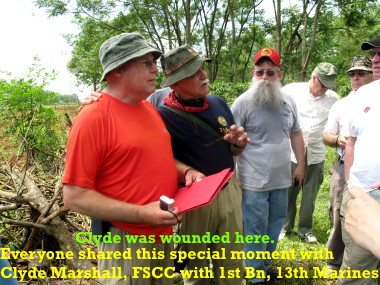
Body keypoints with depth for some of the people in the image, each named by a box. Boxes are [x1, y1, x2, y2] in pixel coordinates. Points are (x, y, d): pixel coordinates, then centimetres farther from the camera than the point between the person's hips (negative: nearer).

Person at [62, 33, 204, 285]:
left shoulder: (151, 109, 5)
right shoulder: (93, 118, -18)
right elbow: (75, 197, -18)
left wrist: (186, 172, -1)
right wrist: (141, 213, -24)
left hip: (164, 235, 7)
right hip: (126, 242, -7)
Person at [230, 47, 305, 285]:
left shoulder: (289, 102, 7)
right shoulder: (243, 102, -10)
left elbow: (296, 134, 16)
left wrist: (301, 165, 14)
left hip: (282, 179, 6)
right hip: (254, 182, -5)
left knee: (275, 225, 17)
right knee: (256, 230, 5)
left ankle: (265, 264, 38)